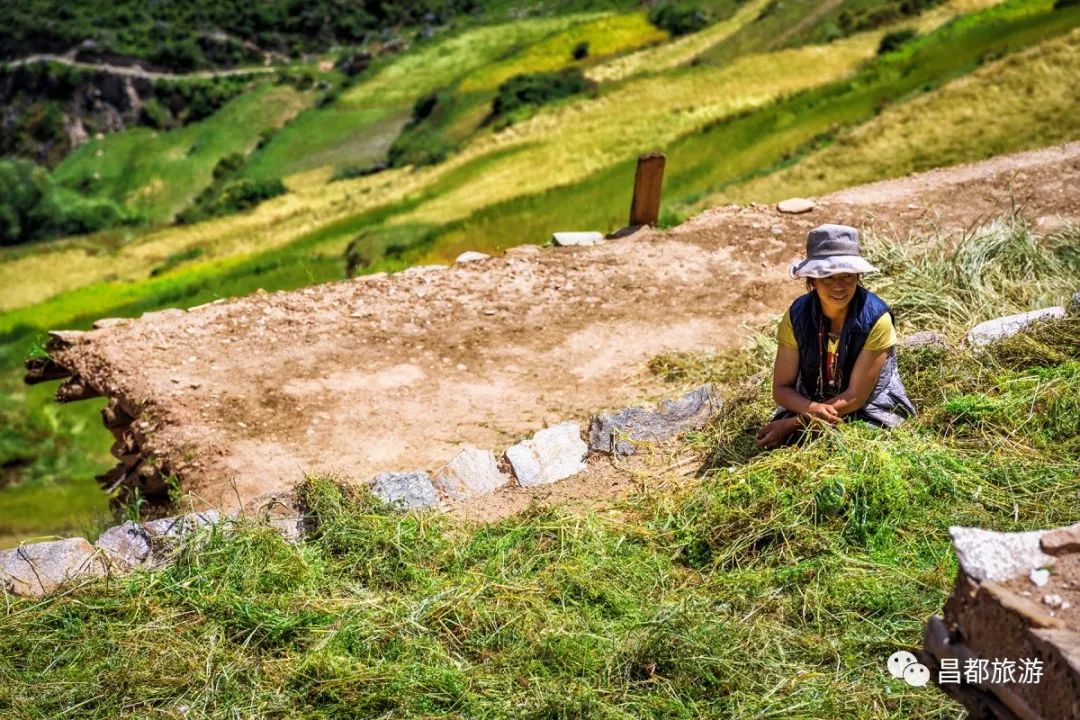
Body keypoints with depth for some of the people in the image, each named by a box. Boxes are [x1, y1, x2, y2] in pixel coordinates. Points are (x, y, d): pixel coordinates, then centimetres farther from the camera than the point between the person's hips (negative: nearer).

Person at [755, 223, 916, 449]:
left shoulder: (875, 318, -21)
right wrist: (811, 409, -30)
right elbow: (782, 388, -8)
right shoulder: (797, 315, -12)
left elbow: (856, 396, -20)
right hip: (810, 404, 2)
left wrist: (795, 423, -25)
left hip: (870, 412, -2)